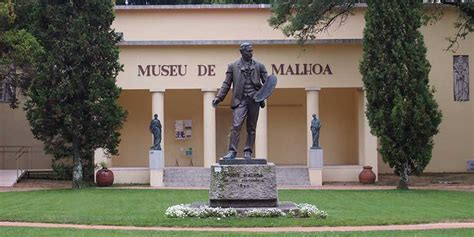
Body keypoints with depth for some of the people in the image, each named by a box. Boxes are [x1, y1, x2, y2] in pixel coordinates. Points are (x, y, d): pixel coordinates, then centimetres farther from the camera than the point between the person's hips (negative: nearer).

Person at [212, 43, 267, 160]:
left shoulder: (259, 66, 10)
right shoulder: (233, 66, 8)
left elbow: (266, 82, 9)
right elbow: (226, 84, 8)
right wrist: (218, 97, -3)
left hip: (254, 100, 2)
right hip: (240, 100, -2)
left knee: (251, 128, 5)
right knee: (236, 126, -13)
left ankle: (248, 152, 11)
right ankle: (232, 151, -13)